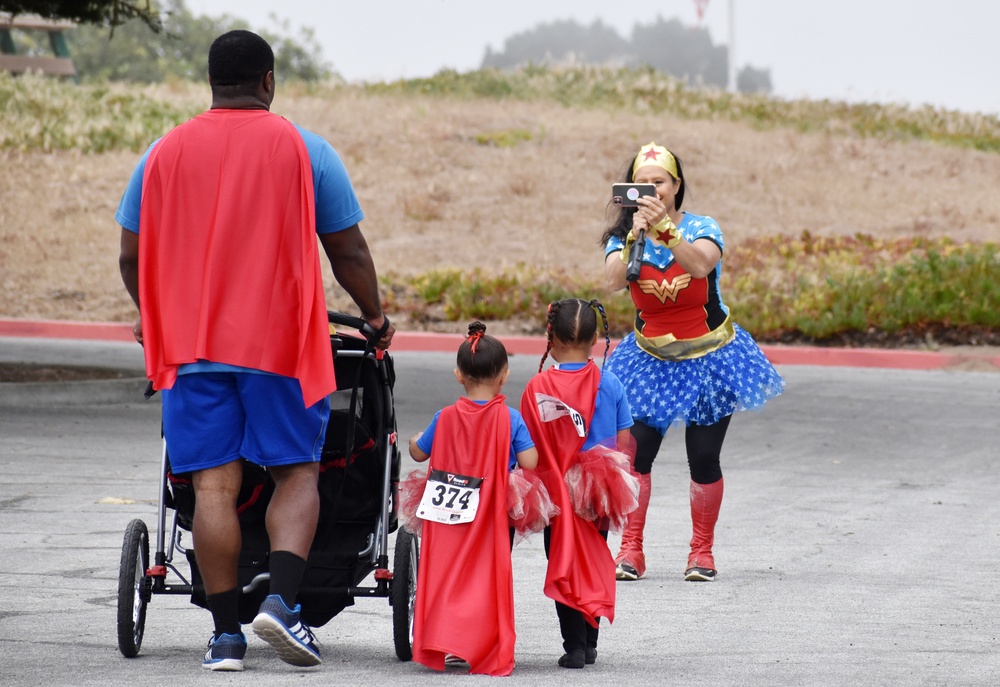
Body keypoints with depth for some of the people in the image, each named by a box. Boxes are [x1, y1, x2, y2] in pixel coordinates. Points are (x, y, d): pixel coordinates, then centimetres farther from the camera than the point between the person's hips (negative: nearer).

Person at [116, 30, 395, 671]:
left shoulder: (163, 153, 7)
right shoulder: (305, 149, 1)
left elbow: (132, 256, 13)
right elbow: (348, 251, 3)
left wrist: (152, 316, 31)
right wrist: (375, 317, 19)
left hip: (191, 345, 2)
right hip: (282, 342, -2)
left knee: (214, 485, 2)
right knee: (297, 473, 7)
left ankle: (227, 634, -1)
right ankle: (283, 600, -13)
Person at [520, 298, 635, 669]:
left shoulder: (537, 388, -10)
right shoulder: (609, 384, -5)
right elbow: (624, 444, -2)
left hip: (555, 494, -2)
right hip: (598, 493, 2)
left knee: (564, 567, 7)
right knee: (594, 565, 16)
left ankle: (574, 645, 2)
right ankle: (589, 644, 20)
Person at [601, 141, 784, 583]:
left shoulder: (701, 228, -11)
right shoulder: (623, 237, -6)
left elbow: (701, 265, -34)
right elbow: (613, 281, -25)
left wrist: (664, 227, -48)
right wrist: (635, 235, -39)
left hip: (708, 357, -1)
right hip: (650, 360, 1)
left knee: (704, 460, -1)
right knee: (635, 454, -12)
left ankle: (702, 551, 15)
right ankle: (630, 550, -4)